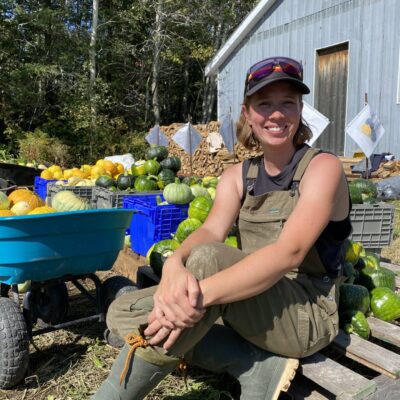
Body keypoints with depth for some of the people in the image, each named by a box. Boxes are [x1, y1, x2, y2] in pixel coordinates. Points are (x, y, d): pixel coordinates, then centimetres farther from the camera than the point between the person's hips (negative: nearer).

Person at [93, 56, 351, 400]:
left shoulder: (322, 167, -10)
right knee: (124, 313, -9)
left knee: (208, 260, -34)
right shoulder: (237, 177, 6)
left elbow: (289, 252, -26)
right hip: (248, 303, 6)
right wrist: (174, 265, -37)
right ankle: (257, 366, -14)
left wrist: (202, 294, -39)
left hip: (308, 313, -5)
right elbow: (210, 231, -13)